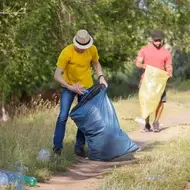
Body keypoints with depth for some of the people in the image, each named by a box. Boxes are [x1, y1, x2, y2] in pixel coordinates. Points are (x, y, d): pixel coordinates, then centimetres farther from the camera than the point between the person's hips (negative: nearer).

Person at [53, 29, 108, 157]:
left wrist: (101, 77, -9)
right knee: (63, 116, -11)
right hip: (69, 87, -3)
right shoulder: (67, 52, -26)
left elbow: (96, 63, 8)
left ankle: (80, 147, 15)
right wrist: (70, 87, -36)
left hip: (86, 87, 4)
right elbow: (57, 75, -25)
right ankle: (57, 146, -2)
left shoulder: (92, 50, -14)